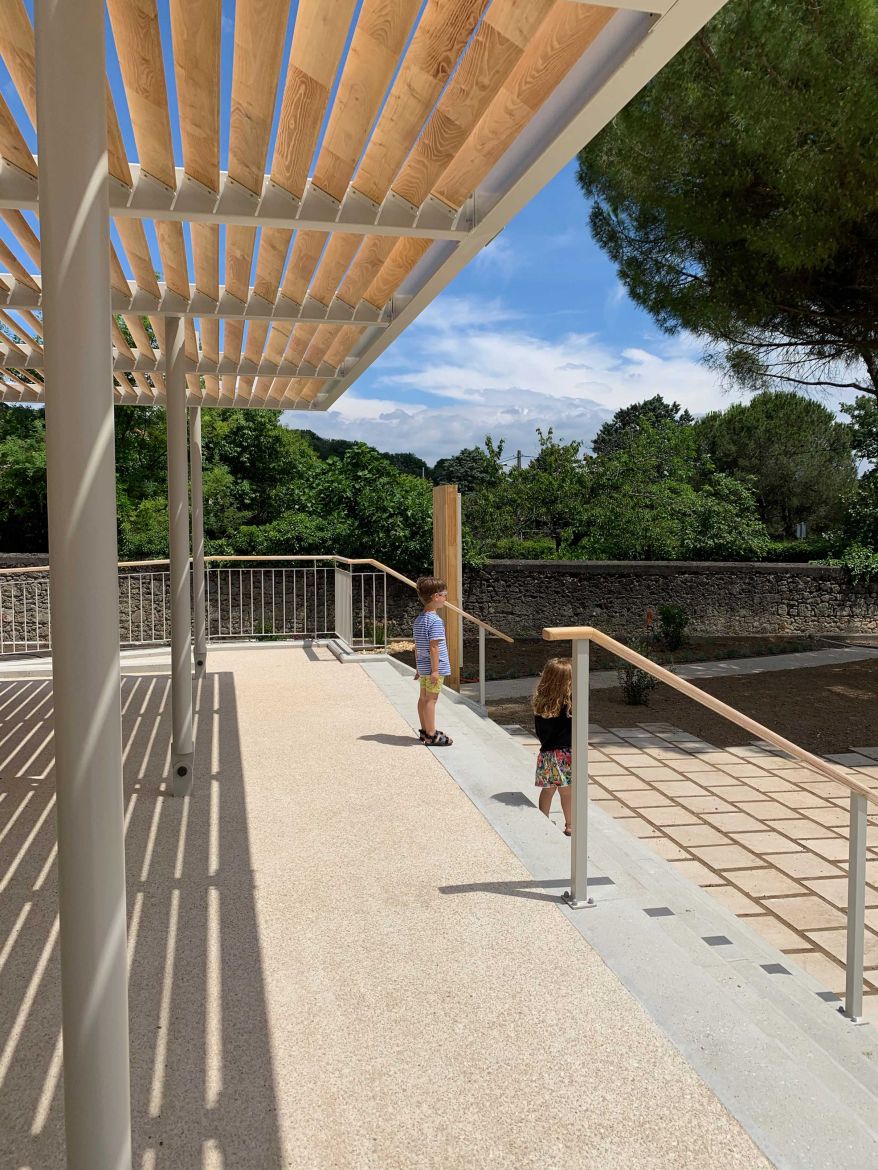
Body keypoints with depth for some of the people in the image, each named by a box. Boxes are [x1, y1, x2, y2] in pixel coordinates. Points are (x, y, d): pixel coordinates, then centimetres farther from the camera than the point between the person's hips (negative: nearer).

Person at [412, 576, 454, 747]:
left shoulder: (418, 619, 8)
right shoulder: (435, 621, -20)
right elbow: (434, 647, -22)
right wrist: (435, 670, -20)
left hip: (423, 666, 9)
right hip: (434, 667, -9)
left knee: (423, 698, 15)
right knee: (431, 699, -4)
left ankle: (425, 730, 25)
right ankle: (431, 735, 2)